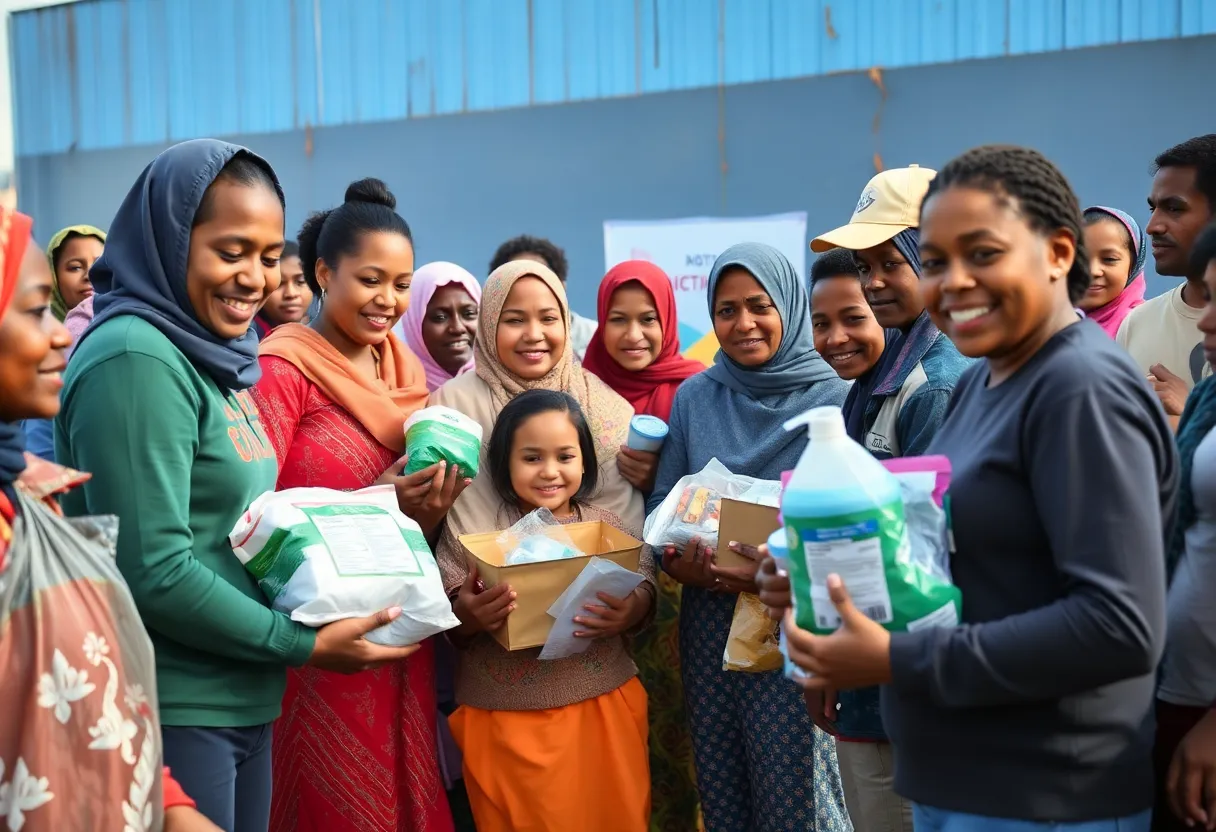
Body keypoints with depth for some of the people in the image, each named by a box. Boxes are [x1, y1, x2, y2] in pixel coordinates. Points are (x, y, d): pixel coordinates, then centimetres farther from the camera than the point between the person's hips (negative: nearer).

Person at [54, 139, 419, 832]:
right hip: (172, 714, -9)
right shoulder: (137, 360, -17)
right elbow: (154, 573, -21)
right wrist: (305, 645, -14)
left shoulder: (214, 357, 10)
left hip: (244, 701, 9)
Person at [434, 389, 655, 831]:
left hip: (605, 709, 2)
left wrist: (630, 612, -19)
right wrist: (468, 616, -23)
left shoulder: (610, 525, 0)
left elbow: (644, 592, 2)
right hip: (505, 720, -2)